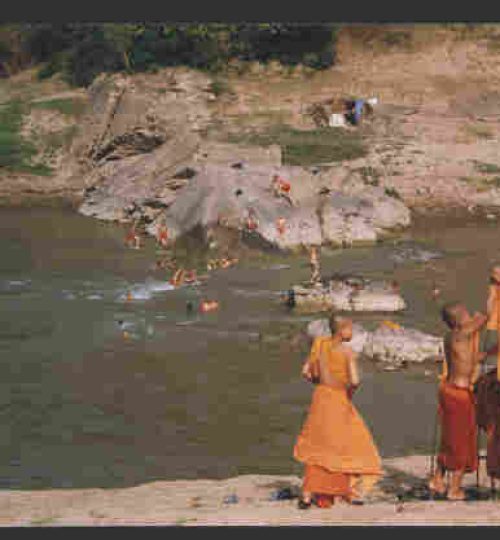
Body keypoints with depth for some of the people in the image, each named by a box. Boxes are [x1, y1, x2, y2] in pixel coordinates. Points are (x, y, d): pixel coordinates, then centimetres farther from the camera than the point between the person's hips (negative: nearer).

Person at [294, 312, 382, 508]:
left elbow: (306, 372, 2)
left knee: (317, 447, 15)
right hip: (340, 402, -5)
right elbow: (354, 381, -24)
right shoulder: (347, 351, -15)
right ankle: (353, 494, 14)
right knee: (353, 443, 13)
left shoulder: (320, 344, -1)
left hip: (321, 397, 5)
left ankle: (307, 495, 12)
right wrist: (350, 390, -3)